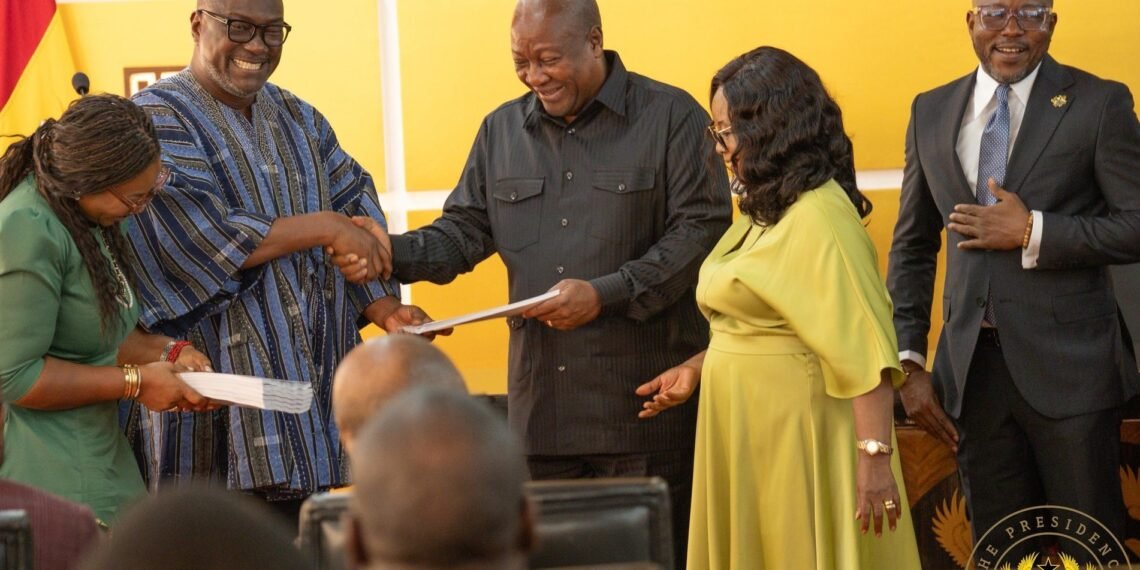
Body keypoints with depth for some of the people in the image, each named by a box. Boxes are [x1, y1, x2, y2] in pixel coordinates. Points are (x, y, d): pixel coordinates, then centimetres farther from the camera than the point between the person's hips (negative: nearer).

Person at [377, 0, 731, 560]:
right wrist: (393, 253, -5)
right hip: (541, 406, 5)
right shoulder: (502, 129, 14)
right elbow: (464, 231, 16)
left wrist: (605, 294, -16)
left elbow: (703, 228, -8)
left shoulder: (671, 116, -1)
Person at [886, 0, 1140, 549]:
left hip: (1068, 365, -4)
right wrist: (909, 362, 6)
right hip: (971, 367, 4)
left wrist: (1031, 232, -16)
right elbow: (912, 247, 12)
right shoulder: (931, 112, 10)